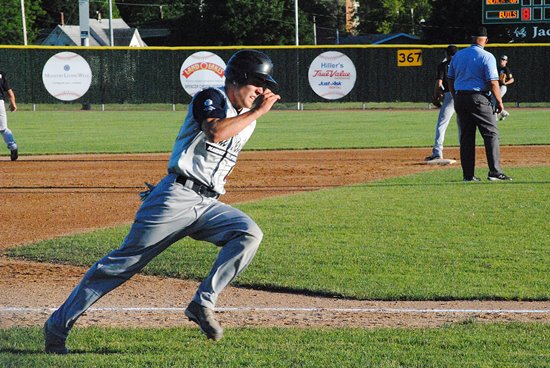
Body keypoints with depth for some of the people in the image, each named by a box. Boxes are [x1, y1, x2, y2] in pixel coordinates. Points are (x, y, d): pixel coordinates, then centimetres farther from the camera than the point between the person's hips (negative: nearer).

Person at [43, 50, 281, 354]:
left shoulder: (247, 120, 17)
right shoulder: (210, 99, -5)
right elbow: (215, 132, -27)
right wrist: (258, 111, -20)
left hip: (208, 204, 7)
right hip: (175, 197, -7)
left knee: (249, 233, -18)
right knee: (125, 261, -8)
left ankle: (203, 304, -18)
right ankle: (59, 324, -2)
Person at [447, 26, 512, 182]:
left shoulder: (458, 55, 10)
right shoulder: (487, 57, -7)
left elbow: (450, 80, 15)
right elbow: (493, 82, -13)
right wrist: (499, 102, -4)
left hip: (460, 99, 6)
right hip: (479, 98, -6)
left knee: (466, 137, 9)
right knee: (491, 134, -2)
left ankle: (468, 175, 8)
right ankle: (494, 172, -9)